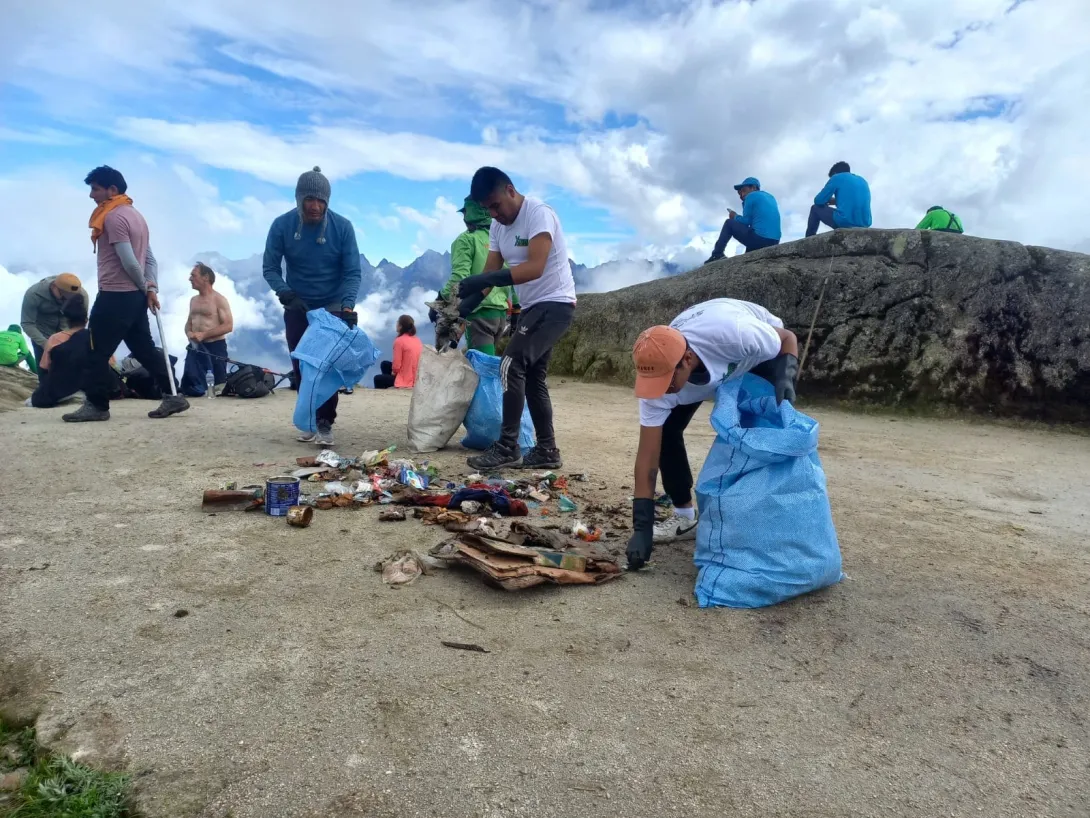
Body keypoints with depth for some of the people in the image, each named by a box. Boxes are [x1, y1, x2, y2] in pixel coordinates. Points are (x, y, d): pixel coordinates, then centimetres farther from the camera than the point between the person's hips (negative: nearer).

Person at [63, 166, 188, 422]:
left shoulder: (113, 217, -13)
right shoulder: (135, 215, 17)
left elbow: (128, 261, -19)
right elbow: (149, 258, 14)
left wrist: (145, 286, -4)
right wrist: (151, 289, 5)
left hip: (114, 296, -9)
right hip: (134, 295, 9)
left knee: (98, 351, 0)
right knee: (144, 349, 11)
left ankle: (97, 405, 6)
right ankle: (172, 396, 8)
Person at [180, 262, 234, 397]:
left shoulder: (219, 300, -7)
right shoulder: (193, 300, 15)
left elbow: (228, 326, -15)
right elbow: (189, 323, 23)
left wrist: (204, 334, -20)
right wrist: (189, 333, -2)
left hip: (215, 347, -6)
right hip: (196, 347, 6)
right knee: (190, 388, -1)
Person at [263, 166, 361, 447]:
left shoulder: (342, 227, -15)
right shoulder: (281, 225, -12)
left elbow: (353, 272, -13)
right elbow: (270, 267, -6)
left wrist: (347, 304, -29)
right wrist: (285, 293, -24)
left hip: (332, 307, -1)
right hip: (297, 308, 2)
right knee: (302, 367, 6)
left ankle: (325, 423, 0)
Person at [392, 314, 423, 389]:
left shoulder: (399, 341, -16)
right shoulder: (418, 340, 4)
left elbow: (396, 365, -18)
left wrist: (394, 372, 5)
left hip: (404, 380, -7)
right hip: (417, 379, 7)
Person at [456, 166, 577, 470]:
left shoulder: (539, 213, -17)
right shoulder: (498, 225, 8)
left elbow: (535, 267, -29)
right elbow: (491, 272, 4)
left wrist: (485, 280, -36)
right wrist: (467, 304, -13)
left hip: (555, 304, -9)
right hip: (533, 307, 9)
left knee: (511, 366, -18)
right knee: (532, 377, 10)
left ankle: (507, 448, -11)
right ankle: (547, 450, 17)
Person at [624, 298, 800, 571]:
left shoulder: (735, 334, -46)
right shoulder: (659, 371, -35)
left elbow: (788, 337, -21)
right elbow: (648, 454, -31)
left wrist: (786, 376, -42)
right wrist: (642, 526, -32)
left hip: (759, 353, -2)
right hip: (707, 365, 2)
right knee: (665, 430, -12)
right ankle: (684, 516, 4)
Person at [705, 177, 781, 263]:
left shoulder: (751, 196, 1)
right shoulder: (771, 197, 23)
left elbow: (745, 222, -1)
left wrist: (735, 217, 20)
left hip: (759, 239, -7)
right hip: (774, 243, 8)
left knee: (729, 223, 9)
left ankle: (717, 255, 1)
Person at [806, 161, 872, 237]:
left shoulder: (836, 178, 7)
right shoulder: (862, 181, 25)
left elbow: (818, 201, 6)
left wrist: (829, 200, 29)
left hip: (844, 222, -6)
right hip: (863, 225, 6)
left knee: (815, 209, 19)